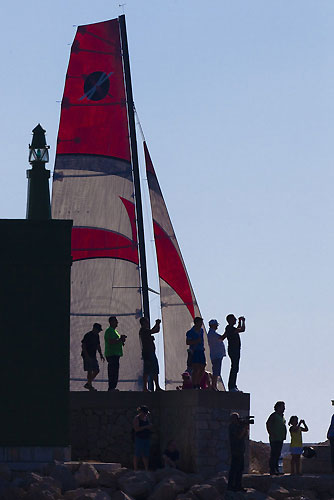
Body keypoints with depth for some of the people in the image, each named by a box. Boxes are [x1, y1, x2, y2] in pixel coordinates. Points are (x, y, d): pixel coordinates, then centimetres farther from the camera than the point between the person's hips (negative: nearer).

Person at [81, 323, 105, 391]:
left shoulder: (97, 336, 13)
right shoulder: (87, 335, -13)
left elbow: (98, 346, 22)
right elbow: (83, 346, -16)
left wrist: (101, 355, 14)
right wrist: (87, 356, -21)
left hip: (93, 356, 8)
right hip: (87, 356, -8)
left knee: (96, 370, 6)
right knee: (90, 371, -8)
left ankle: (87, 384, 16)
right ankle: (89, 385, -1)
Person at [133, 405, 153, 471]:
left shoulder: (147, 418, 12)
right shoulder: (136, 418, -6)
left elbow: (150, 428, 18)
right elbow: (136, 429, -18)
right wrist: (146, 427, -21)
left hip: (146, 438, 6)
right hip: (139, 438, -6)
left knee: (146, 455, 6)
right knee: (137, 455, -5)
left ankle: (146, 469, 9)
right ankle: (135, 470, -3)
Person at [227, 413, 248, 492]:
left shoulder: (238, 426, 18)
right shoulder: (232, 426, -8)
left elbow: (245, 436, 19)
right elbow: (239, 436, -18)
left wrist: (246, 428, 5)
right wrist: (244, 428, -12)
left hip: (241, 451, 9)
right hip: (235, 450, -9)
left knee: (240, 468, 10)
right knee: (234, 468, -8)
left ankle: (238, 486, 14)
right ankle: (230, 485, -6)